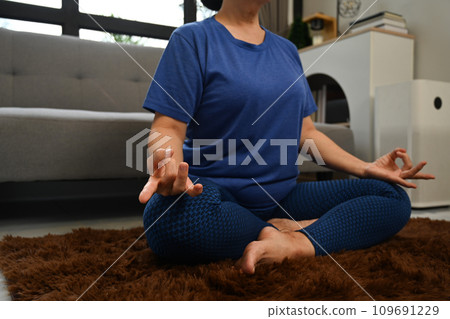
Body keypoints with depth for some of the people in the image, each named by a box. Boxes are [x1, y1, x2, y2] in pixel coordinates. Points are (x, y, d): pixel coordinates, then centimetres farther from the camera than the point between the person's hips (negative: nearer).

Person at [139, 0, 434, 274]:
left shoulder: (287, 49, 16)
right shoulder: (193, 38, -1)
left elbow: (306, 132, 15)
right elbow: (169, 127, -9)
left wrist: (364, 168, 2)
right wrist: (167, 166, -32)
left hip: (282, 195, 5)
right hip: (213, 192, -4)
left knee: (393, 196, -6)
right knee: (174, 212, -39)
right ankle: (281, 230, -14)